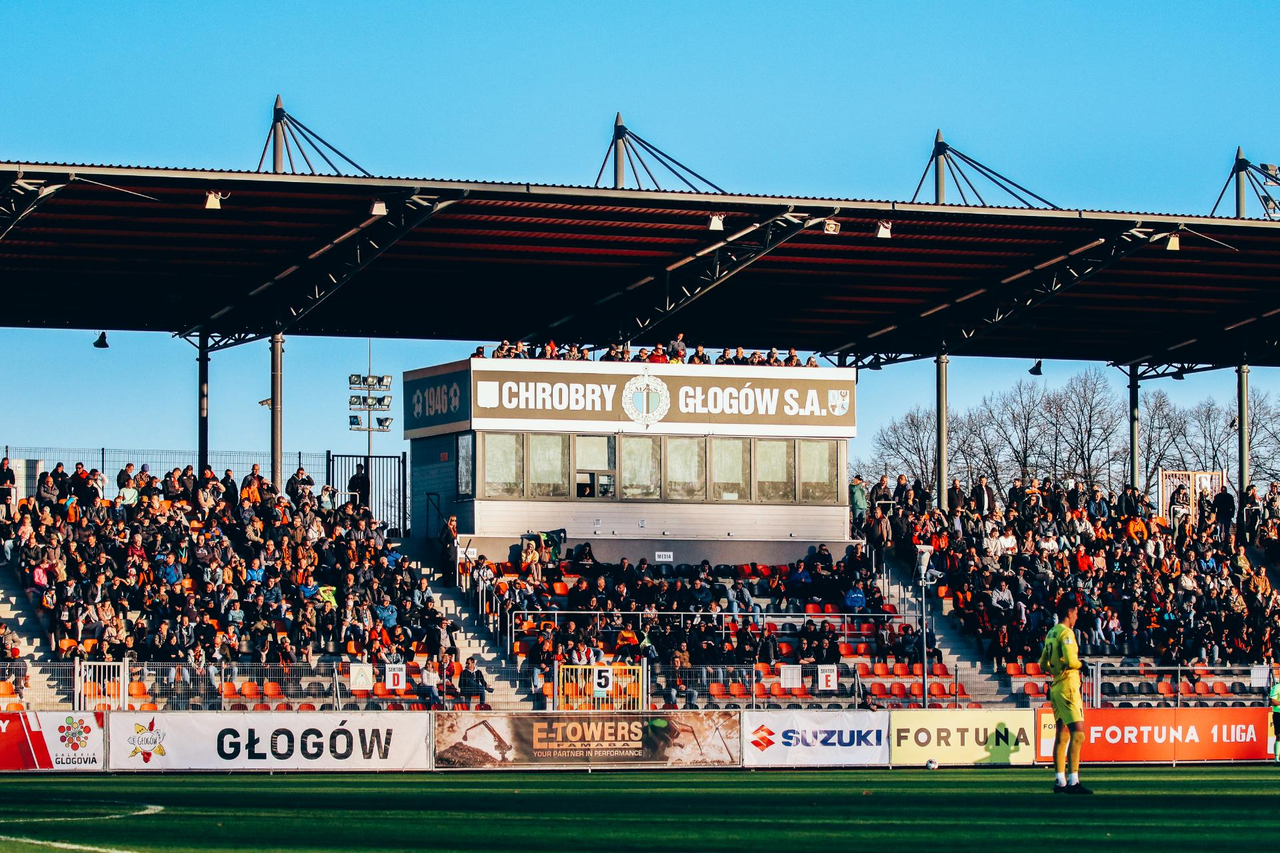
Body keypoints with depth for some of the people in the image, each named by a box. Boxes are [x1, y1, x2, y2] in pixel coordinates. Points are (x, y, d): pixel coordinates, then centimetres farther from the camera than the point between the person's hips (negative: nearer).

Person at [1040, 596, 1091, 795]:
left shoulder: (1051, 633, 14)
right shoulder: (1066, 632, -12)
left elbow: (1043, 664, 20)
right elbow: (1070, 660, -23)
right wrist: (1080, 665, -4)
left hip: (1056, 687, 9)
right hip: (1068, 687, -9)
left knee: (1062, 734, 11)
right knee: (1078, 733, -11)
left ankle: (1060, 781, 12)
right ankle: (1073, 781, -17)